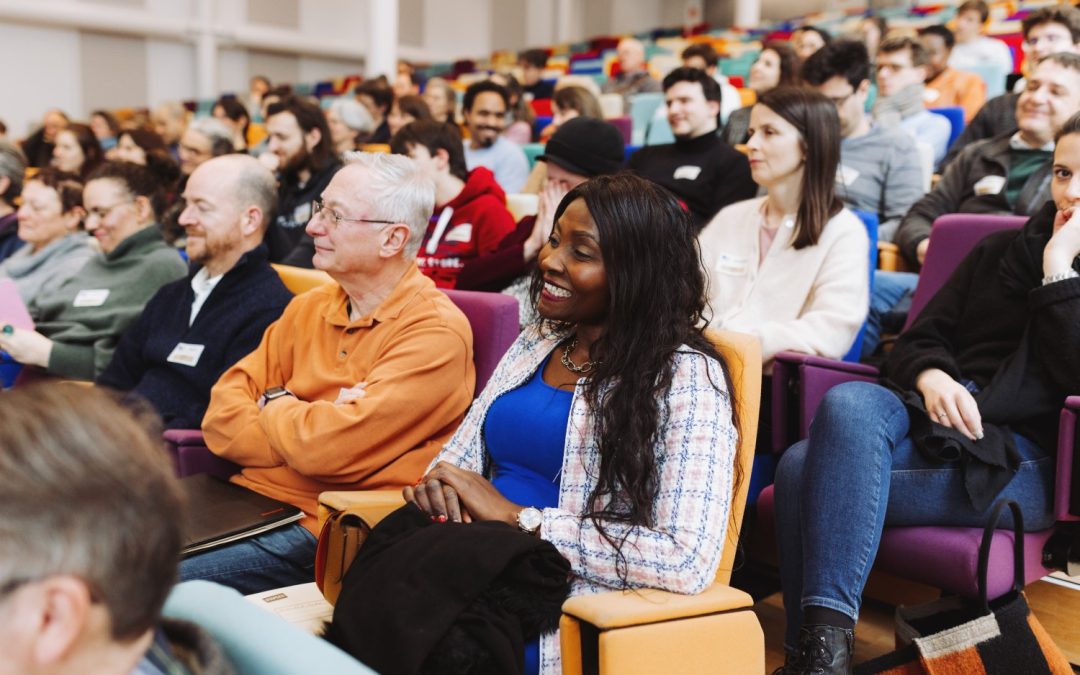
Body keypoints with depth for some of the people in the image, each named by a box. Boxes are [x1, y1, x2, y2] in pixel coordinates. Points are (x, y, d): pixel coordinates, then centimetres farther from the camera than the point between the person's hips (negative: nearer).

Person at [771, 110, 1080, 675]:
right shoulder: (999, 251, 22)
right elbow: (919, 338, 15)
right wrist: (930, 377, -7)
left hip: (1023, 462, -4)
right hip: (934, 421, 4)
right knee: (850, 403, -33)